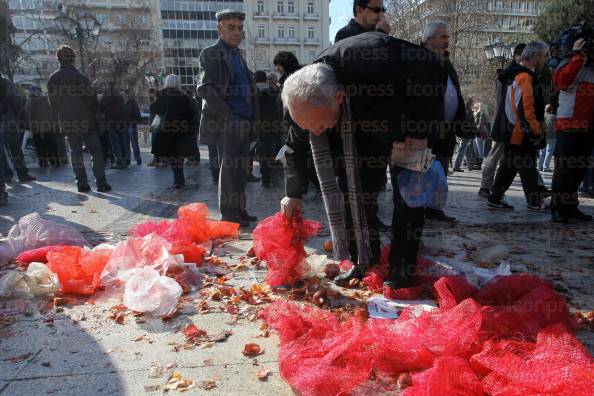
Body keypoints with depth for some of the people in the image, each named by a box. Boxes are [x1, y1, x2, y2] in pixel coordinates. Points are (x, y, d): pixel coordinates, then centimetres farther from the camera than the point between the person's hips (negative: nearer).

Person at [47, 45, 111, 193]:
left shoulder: (52, 79, 2)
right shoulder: (81, 77, -13)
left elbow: (53, 102, 9)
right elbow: (92, 99, -10)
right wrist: (93, 114, 7)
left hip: (67, 123, 4)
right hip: (86, 121, -4)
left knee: (75, 153, 11)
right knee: (96, 152, 1)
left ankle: (81, 183, 10)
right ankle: (101, 183, -3)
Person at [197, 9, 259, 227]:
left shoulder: (237, 54, 21)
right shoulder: (211, 53, -2)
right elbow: (205, 89, -11)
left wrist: (251, 118, 13)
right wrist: (229, 117, -16)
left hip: (242, 122, 7)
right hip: (226, 123, -7)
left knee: (240, 169, 10)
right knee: (230, 168, -5)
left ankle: (239, 210, 18)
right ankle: (229, 215, 3)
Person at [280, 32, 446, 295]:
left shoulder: (374, 61, -44)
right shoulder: (305, 94, -27)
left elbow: (433, 70, -27)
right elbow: (297, 146, -9)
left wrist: (420, 132, -27)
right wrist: (293, 194, -7)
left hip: (408, 118, -4)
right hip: (364, 122, 4)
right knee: (352, 187, -4)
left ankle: (401, 271, 0)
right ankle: (364, 263, 9)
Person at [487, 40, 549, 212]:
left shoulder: (515, 73, 16)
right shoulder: (525, 76, -15)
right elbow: (526, 107, -23)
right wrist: (536, 130, -19)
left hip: (513, 132, 10)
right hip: (522, 132, -10)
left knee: (510, 166, 12)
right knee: (527, 167, 0)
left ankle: (495, 199, 15)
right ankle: (534, 202, 11)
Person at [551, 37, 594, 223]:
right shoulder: (570, 64, -1)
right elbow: (562, 81, -23)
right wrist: (577, 57, -20)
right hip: (569, 125, -7)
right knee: (564, 168, -6)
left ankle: (570, 206, 18)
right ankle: (557, 208, 0)